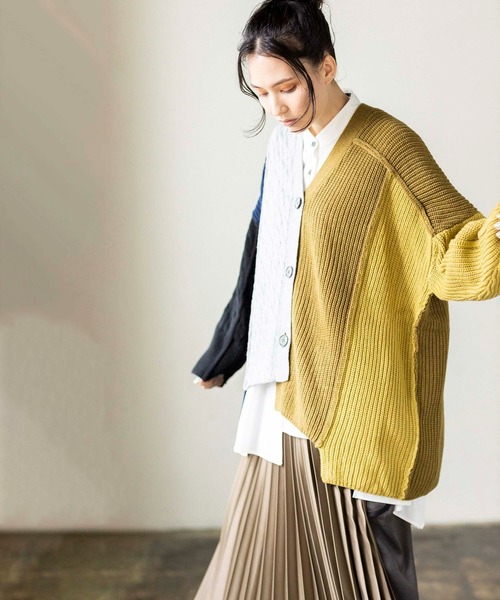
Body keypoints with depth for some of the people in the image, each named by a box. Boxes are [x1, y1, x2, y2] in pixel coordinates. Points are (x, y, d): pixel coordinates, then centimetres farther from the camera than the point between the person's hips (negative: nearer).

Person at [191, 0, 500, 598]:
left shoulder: (388, 148, -14)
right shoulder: (284, 147, 7)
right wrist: (224, 356, 25)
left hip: (354, 404, -6)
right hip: (289, 392, 7)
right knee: (270, 550, 14)